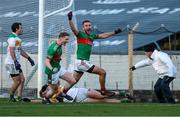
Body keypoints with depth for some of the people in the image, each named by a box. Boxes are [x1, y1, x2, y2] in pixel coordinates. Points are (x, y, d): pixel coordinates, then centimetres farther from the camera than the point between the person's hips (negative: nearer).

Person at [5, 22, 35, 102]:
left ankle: (19, 97, 5)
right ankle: (11, 97, 9)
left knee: (22, 79, 6)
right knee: (17, 81, -5)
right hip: (11, 63, -10)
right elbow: (11, 51, -23)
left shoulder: (17, 38, 17)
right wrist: (15, 62, -30)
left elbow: (21, 51, 26)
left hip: (16, 63, 10)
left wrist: (29, 58, 27)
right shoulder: (12, 38, -14)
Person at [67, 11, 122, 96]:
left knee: (73, 81, 9)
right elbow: (73, 29, -26)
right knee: (102, 72, -2)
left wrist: (115, 32, 27)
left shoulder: (92, 36, 14)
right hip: (82, 61, -7)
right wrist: (70, 19, -43)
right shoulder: (80, 34, -8)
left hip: (85, 62, 7)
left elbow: (103, 36, 25)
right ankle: (103, 91, 11)